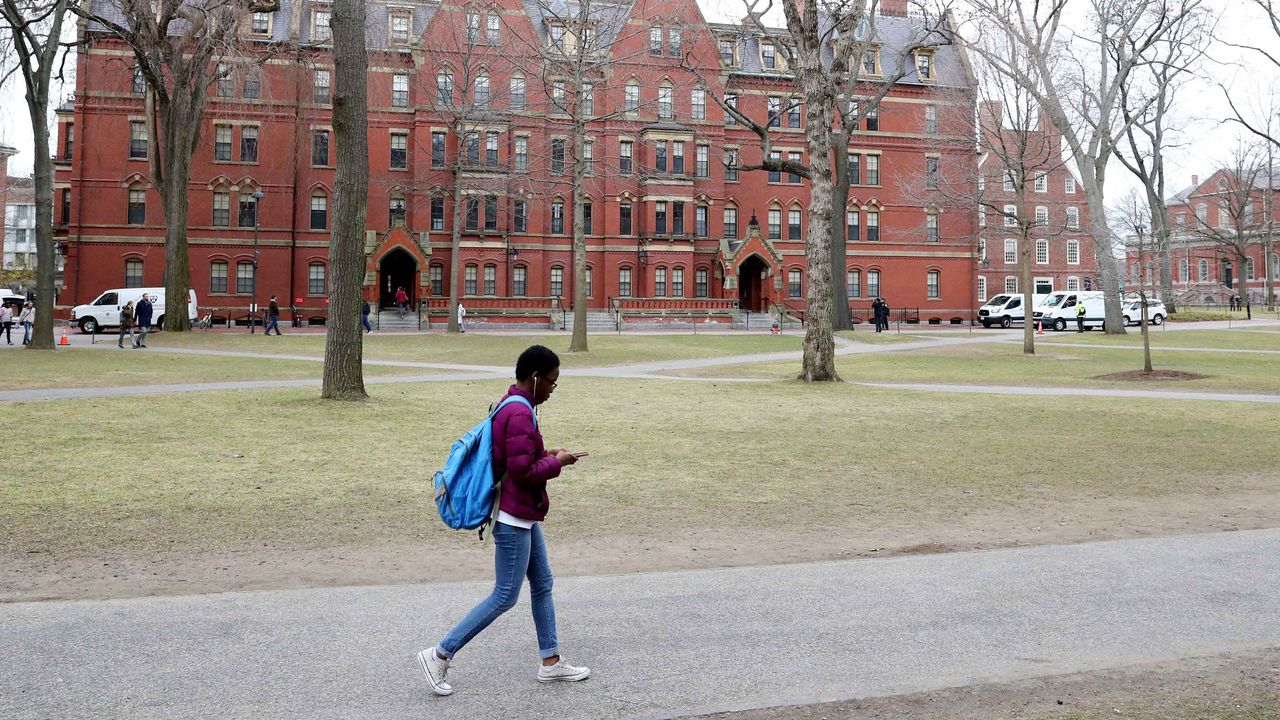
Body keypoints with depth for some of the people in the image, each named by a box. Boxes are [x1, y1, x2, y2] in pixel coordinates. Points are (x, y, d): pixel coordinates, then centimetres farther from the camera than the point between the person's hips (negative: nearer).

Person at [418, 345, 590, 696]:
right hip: (514, 518, -11)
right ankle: (439, 655, 5)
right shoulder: (520, 414, -22)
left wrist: (544, 455, 7)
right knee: (505, 596, -2)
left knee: (542, 585, 16)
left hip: (523, 515, 11)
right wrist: (556, 463, -11)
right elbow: (522, 470, -25)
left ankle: (551, 662, 26)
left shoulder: (511, 406, 10)